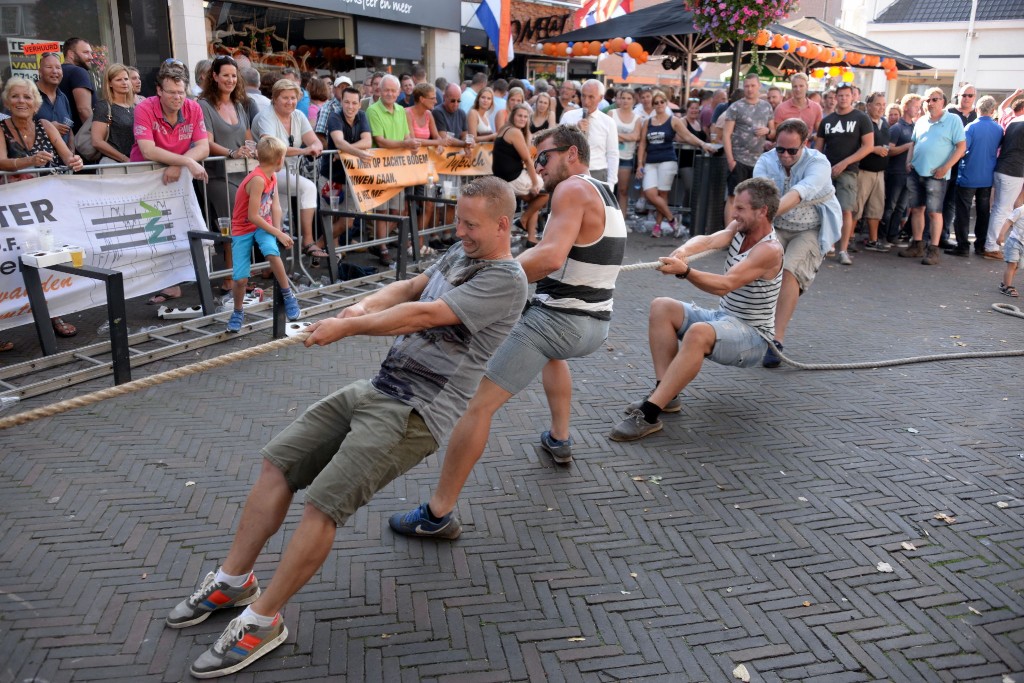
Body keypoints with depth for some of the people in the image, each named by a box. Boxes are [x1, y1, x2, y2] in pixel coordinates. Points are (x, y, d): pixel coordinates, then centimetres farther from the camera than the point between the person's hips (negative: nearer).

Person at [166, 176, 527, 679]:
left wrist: (349, 328, -14)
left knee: (322, 505, -16)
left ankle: (261, 622, 3)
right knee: (277, 463, 6)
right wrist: (367, 305, -7)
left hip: (416, 413, -9)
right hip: (378, 388, 9)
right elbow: (411, 287, 14)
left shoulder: (505, 280, -13)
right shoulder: (460, 254, 15)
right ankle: (233, 581, 21)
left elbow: (424, 314, -19)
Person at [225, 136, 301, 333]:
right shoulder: (258, 179, -25)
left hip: (263, 225, 5)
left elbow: (276, 207, -3)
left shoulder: (272, 177, -1)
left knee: (272, 253, -29)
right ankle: (237, 312, 16)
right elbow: (253, 216, -26)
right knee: (240, 279, -10)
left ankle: (288, 295, -13)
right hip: (243, 229, -5)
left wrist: (278, 230, -18)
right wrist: (279, 234, -22)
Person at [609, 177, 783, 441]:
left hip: (752, 336, -9)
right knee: (661, 307, -8)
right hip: (721, 318, 9)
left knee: (698, 332, -38)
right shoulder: (739, 229, 4)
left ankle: (649, 414, -39)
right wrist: (682, 251, -38)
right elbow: (709, 240, -16)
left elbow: (725, 285, -32)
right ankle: (666, 394, -15)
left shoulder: (769, 250, -20)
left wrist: (685, 271, -47)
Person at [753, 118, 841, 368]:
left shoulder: (818, 163, -17)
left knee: (790, 270, -25)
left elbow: (798, 194, -37)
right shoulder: (766, 161, -7)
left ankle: (777, 339, -26)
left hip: (811, 230, -3)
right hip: (775, 228, 3)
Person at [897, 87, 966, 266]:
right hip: (916, 172, 6)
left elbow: (961, 146, -7)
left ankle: (933, 250, -2)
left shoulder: (953, 120, -3)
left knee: (934, 212, -5)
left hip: (936, 175, -5)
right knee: (916, 209, 9)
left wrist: (946, 167, -15)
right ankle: (917, 245, 18)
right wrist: (909, 161, 6)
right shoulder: (921, 121, 13)